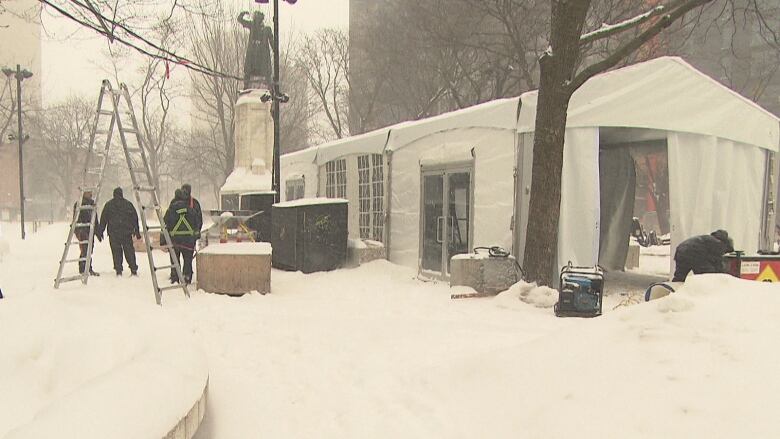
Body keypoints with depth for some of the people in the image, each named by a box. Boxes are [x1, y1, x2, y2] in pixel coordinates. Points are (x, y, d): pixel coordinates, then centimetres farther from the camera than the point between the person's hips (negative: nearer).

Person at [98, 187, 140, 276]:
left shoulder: (108, 205, 5)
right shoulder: (128, 204, 9)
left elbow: (103, 219, 5)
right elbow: (135, 218, 10)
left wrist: (101, 231, 10)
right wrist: (137, 232, 14)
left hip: (113, 232, -1)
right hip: (127, 232, 1)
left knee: (116, 252, 2)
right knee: (129, 250, 5)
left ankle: (118, 271, -2)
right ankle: (134, 270, 2)